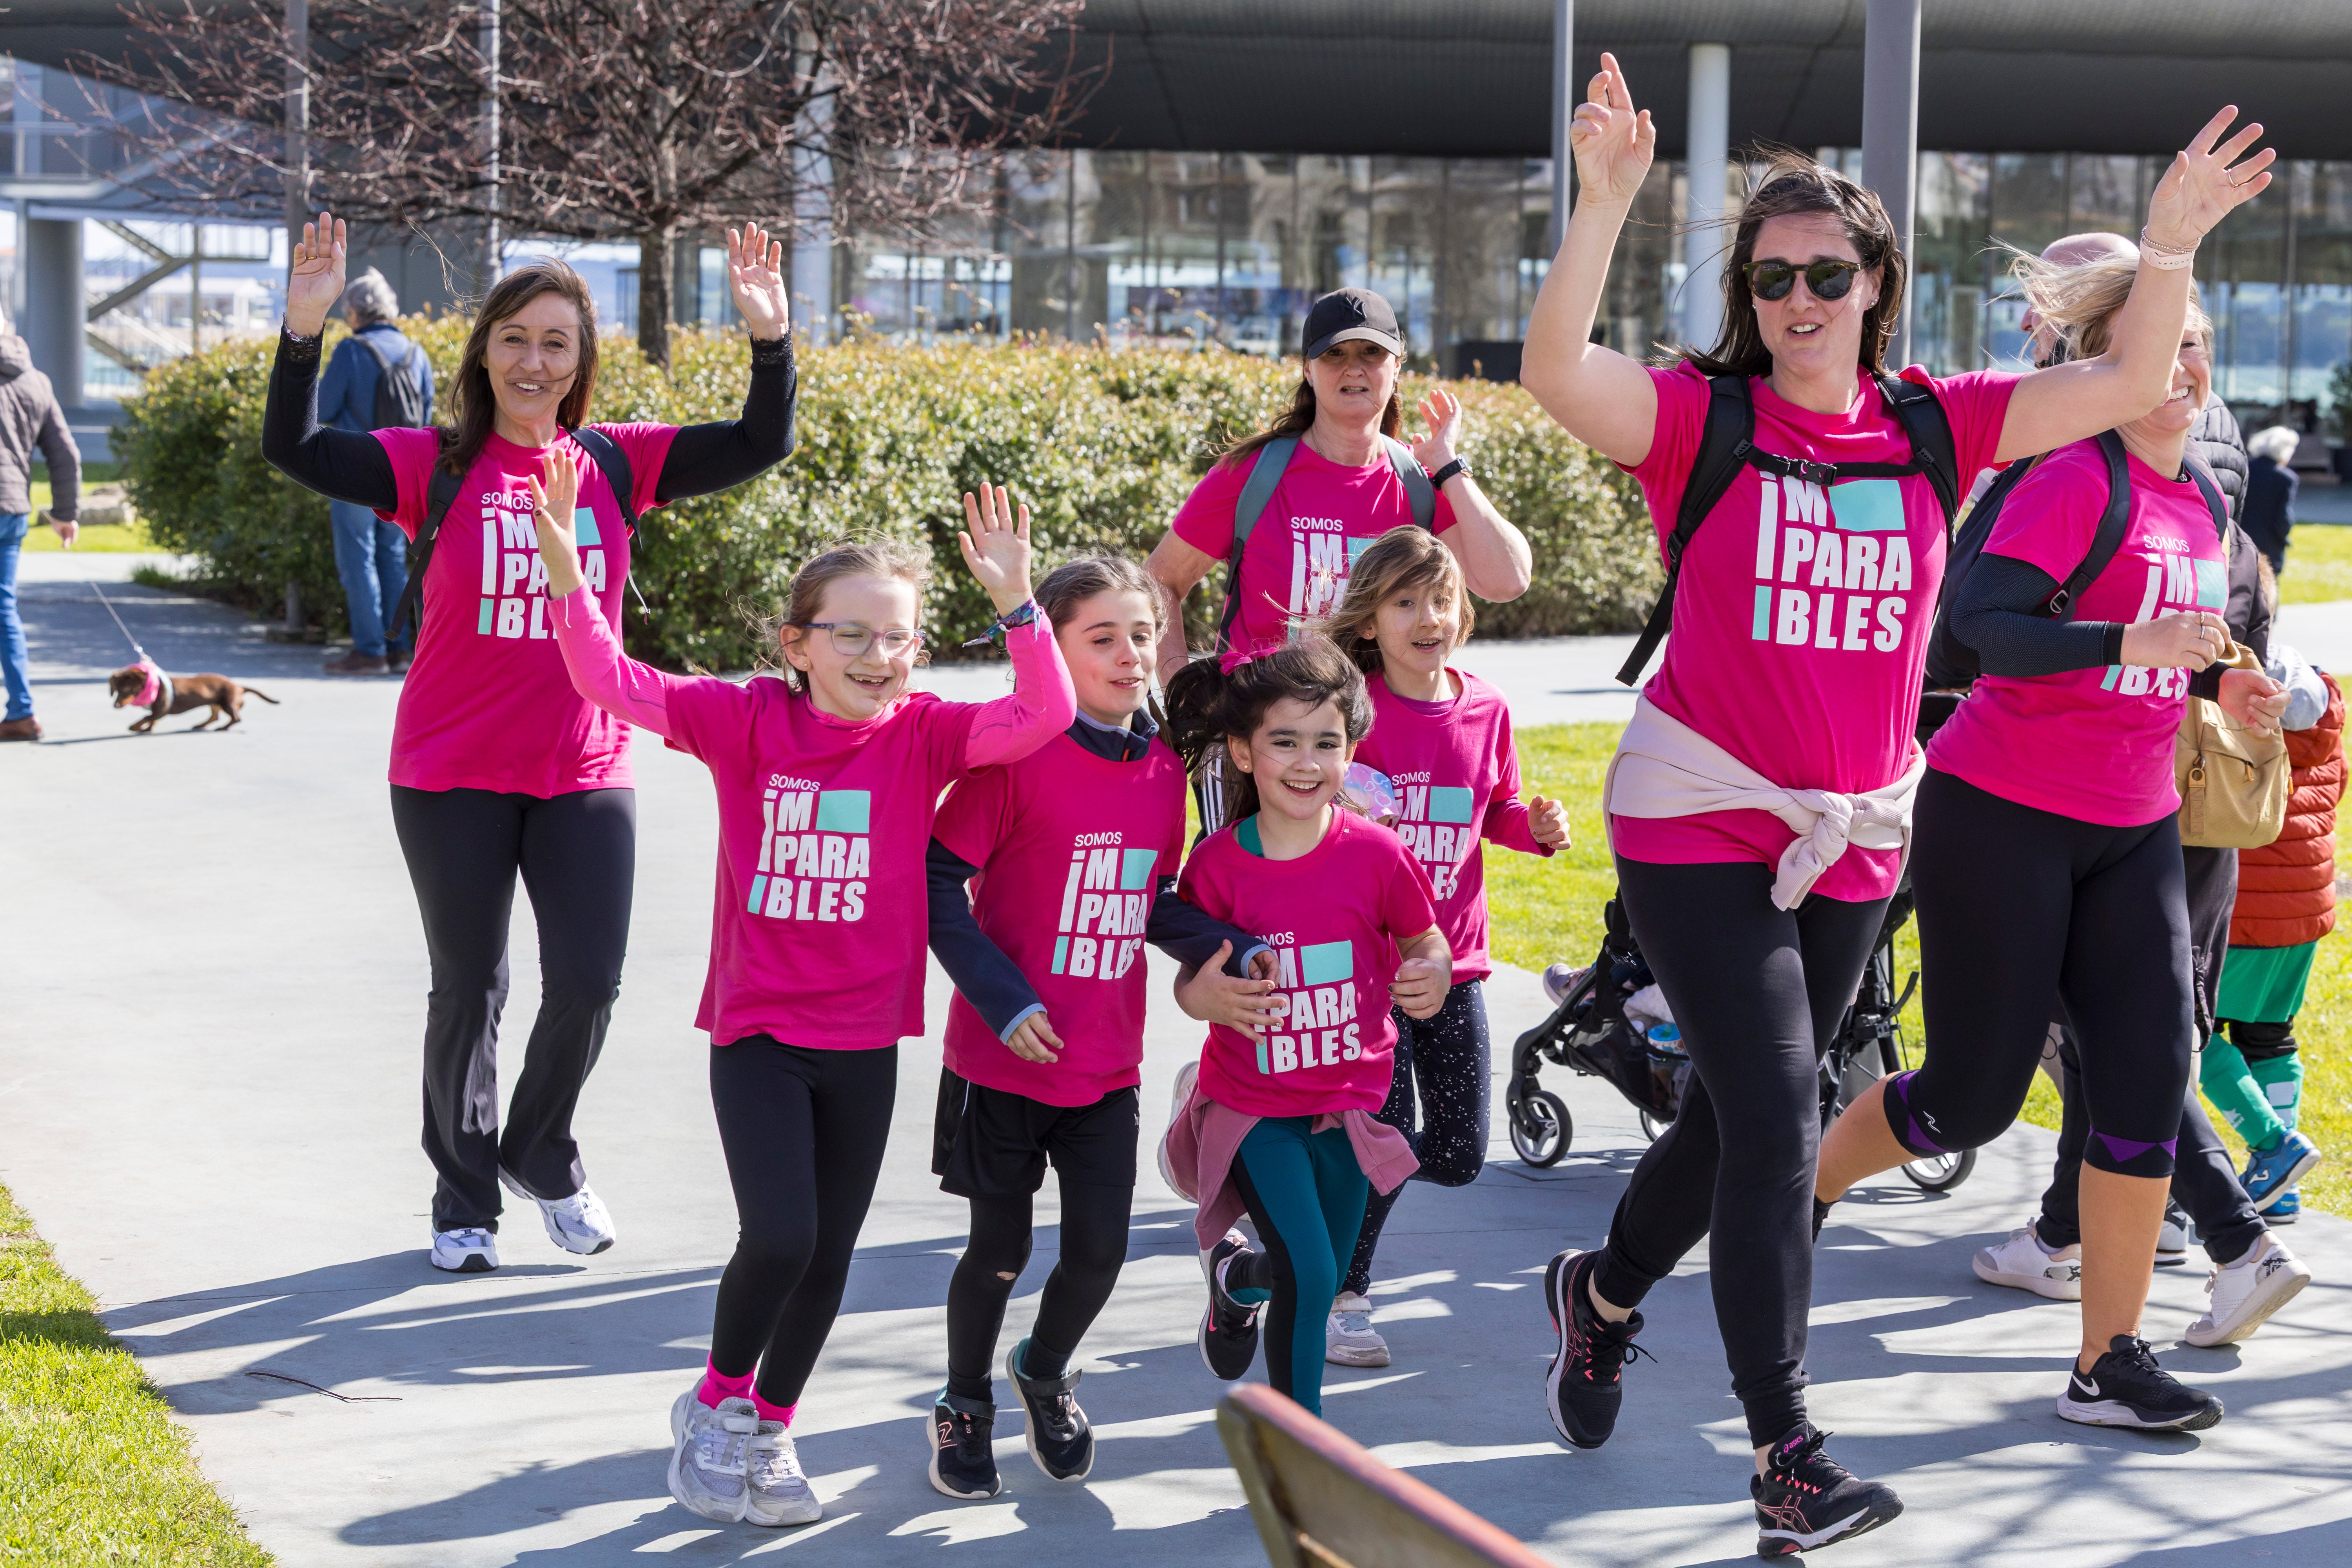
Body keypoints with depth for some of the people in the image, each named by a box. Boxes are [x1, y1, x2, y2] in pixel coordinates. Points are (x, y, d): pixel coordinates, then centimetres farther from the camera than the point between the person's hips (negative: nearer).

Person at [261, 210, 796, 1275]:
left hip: (584, 775, 2)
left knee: (587, 983, 2)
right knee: (469, 988, 7)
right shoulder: (439, 468, -5)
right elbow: (296, 453, -16)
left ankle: (542, 1157, 30)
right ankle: (463, 1199, 25)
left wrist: (771, 339, -20)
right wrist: (304, 332, -30)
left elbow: (760, 446, -4)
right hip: (453, 777, -2)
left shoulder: (617, 465, 2)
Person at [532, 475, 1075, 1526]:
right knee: (779, 1236, -16)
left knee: (828, 1258, 11)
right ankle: (717, 1403, 13)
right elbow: (612, 682, -14)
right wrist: (565, 574, -29)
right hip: (758, 1030, -2)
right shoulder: (748, 722, -7)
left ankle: (769, 1433, 34)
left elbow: (1043, 716, -20)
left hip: (864, 1042, 2)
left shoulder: (925, 736, -6)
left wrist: (1017, 605, -34)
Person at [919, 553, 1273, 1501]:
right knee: (1001, 1248, 8)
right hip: (1006, 1056, -5)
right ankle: (964, 1404, 33)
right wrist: (1003, 999, -18)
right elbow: (941, 881, -13)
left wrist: (1234, 952, -2)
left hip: (1107, 1064, 5)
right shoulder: (1018, 754, -15)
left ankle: (1046, 1371, 37)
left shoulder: (1163, 767, 3)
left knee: (1100, 1249, 7)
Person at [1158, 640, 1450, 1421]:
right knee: (1309, 1278, -15)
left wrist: (1432, 976, -18)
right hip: (1253, 1105, -2)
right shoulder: (1219, 864, -12)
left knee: (1323, 1285, 13)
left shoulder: (1375, 853, -11)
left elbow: (1426, 940, 4)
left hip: (1350, 1100, 2)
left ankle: (1236, 1275, 48)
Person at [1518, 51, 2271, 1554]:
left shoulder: (1931, 428, 2)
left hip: (1855, 837, 5)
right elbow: (1557, 371, -26)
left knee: (1744, 1118, 17)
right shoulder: (1702, 417, -9)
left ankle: (1605, 1292, 44)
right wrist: (1605, 199, -36)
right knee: (1774, 1119, -13)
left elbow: (2124, 387, 0)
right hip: (1701, 820, -5)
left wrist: (2170, 245, -13)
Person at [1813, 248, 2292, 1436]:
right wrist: (2135, 643, -36)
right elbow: (1980, 623, -26)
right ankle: (1798, 1191, 28)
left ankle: (2108, 1361, 4)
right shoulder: (2074, 479, -15)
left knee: (2149, 1074, -4)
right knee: (1977, 1093, 0)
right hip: (2001, 816, -7)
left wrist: (2218, 687, 4)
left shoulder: (2204, 505, 10)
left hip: (2131, 830, 7)